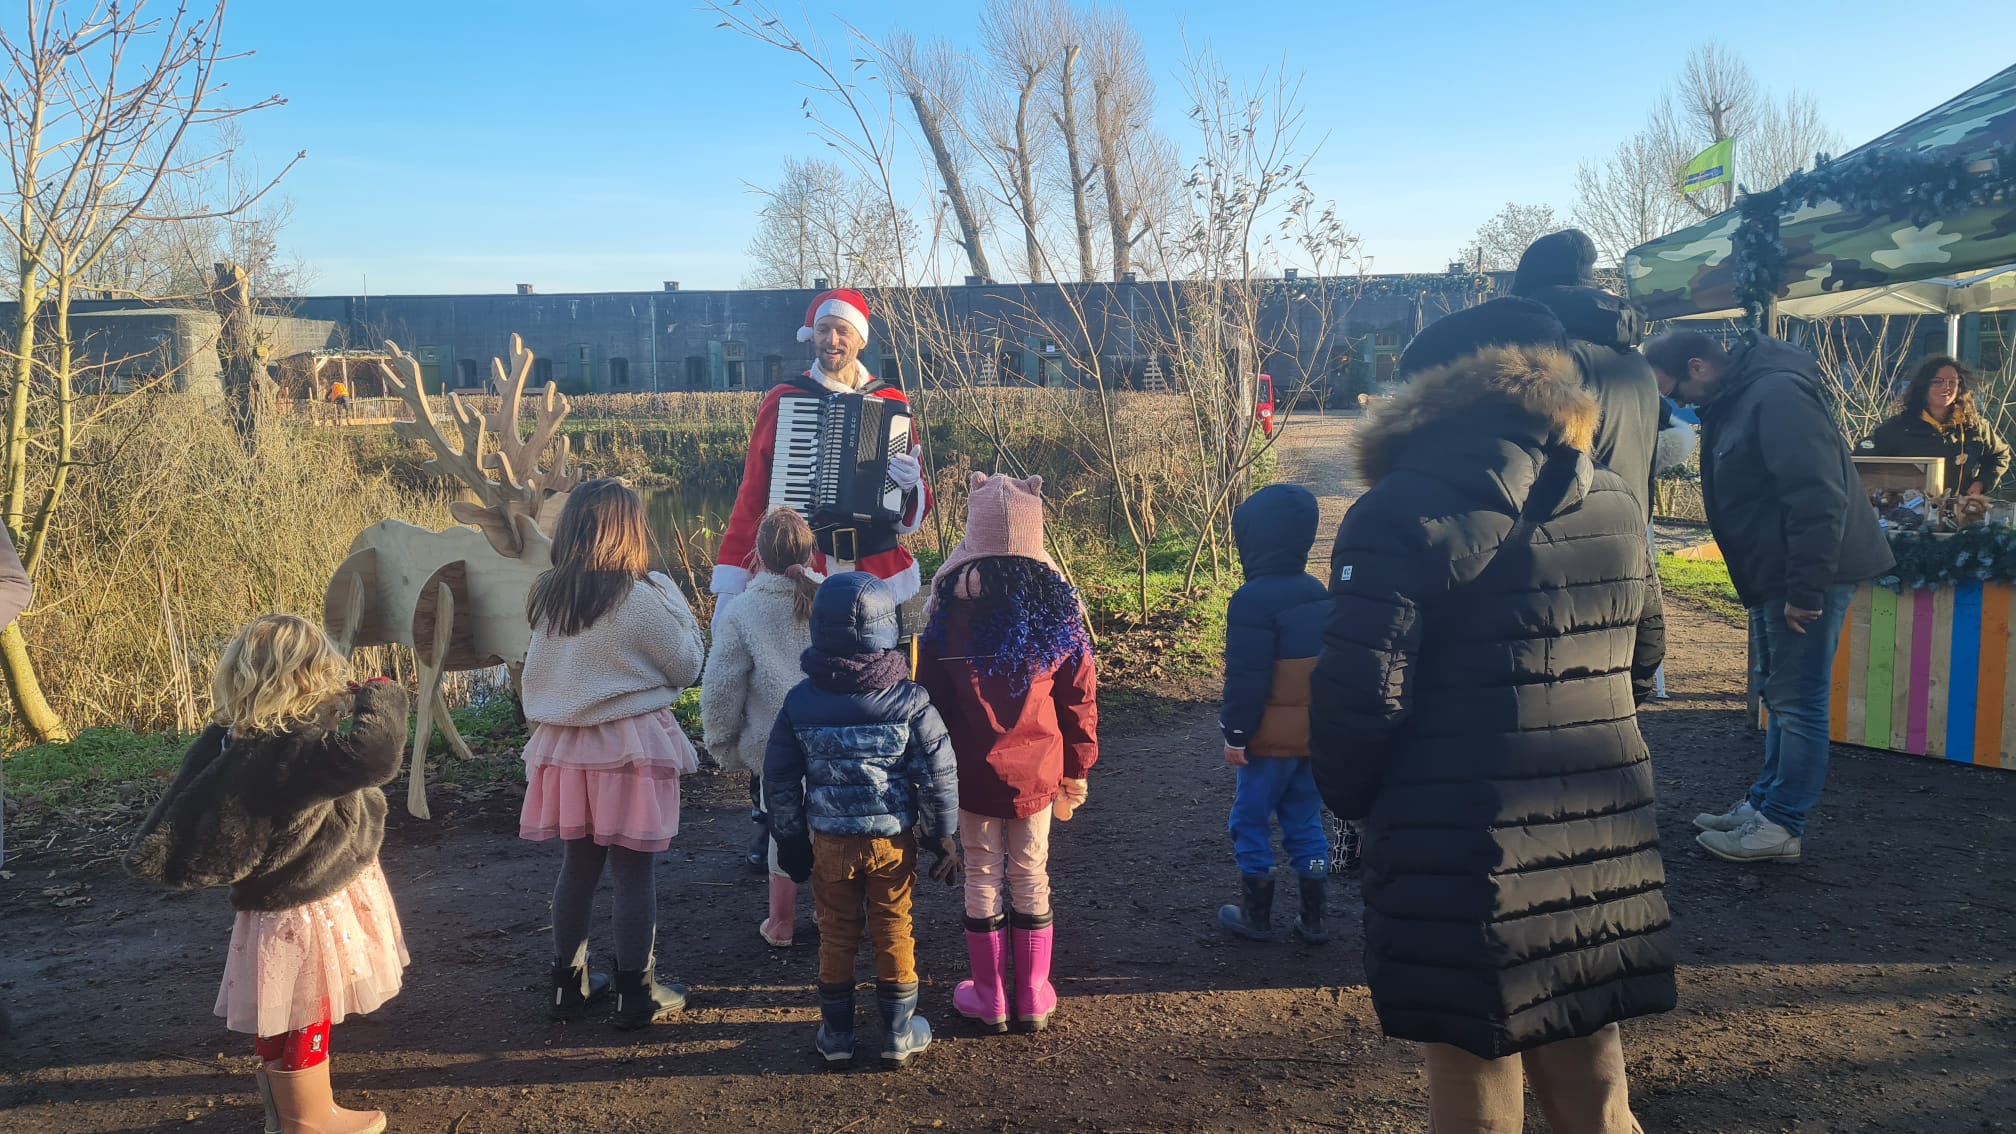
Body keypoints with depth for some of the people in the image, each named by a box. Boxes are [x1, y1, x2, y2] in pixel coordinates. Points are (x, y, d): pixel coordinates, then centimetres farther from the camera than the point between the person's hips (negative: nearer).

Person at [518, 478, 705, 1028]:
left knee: (578, 865, 17)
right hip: (630, 745, -6)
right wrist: (675, 600, 6)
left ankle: (568, 985, 29)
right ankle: (636, 997, 15)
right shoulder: (642, 599, -17)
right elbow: (686, 667, -5)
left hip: (564, 747, 6)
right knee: (633, 871, 5)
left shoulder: (546, 597, 1)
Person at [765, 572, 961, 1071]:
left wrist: (790, 841, 12)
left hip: (829, 843, 1)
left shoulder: (800, 701, -7)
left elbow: (779, 782, 0)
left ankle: (836, 1037, 26)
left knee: (836, 937, 15)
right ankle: (899, 1037, 23)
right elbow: (938, 777, -9)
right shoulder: (909, 699, -12)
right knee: (894, 935, 12)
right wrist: (944, 839, 2)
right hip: (893, 841, -1)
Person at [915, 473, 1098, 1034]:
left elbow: (931, 700, -5)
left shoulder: (950, 612, -12)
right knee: (1031, 876, 14)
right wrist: (1078, 770, 10)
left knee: (983, 879, 10)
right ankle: (1033, 998, 25)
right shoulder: (1057, 609, -7)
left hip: (973, 773, -2)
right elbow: (1080, 699, -1)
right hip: (1038, 772, 2)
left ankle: (990, 999, 22)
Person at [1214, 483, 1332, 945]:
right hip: (1315, 734, 7)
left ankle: (1257, 915, 16)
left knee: (1250, 823, 8)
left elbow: (1246, 678, -19)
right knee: (1306, 822, 15)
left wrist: (1235, 733, -11)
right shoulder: (1319, 593, 6)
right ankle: (1313, 919, 20)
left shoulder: (1254, 599, -19)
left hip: (1269, 738, -7)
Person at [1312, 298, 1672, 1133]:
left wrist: (1353, 800, 1)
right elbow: (1640, 661, 18)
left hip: (1465, 863, -6)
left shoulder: (1402, 514, -14)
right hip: (1602, 852, 6)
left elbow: (1360, 697, -18)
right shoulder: (1615, 503, 8)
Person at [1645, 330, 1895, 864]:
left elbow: (1818, 497, -26)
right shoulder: (1735, 400, 11)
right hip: (1775, 575, 10)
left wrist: (1805, 588, -24)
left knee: (1797, 701, -4)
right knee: (1778, 695, 16)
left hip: (1808, 576, -10)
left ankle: (1780, 825, 3)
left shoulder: (1777, 394, -20)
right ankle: (1765, 804, 26)